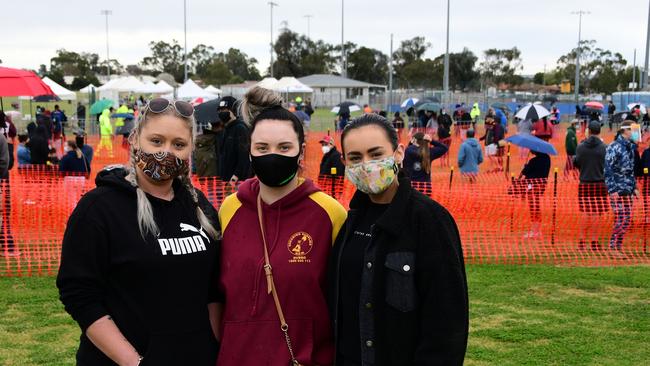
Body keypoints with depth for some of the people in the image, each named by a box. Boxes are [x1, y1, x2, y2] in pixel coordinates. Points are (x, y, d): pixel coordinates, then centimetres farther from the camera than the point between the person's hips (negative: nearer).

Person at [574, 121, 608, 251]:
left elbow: (576, 163, 7)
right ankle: (594, 241, 4)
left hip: (584, 184, 3)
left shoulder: (580, 146, -1)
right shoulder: (604, 147, -7)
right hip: (600, 183, -2)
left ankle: (582, 240, 13)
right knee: (598, 213, 3)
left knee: (585, 212, 11)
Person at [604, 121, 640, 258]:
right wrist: (612, 190, -19)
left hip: (628, 190, 8)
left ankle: (618, 246, 16)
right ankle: (613, 248, 1)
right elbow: (608, 170, -14)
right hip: (617, 189, -8)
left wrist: (634, 187, 19)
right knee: (621, 219, -9)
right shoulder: (614, 147, -11)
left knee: (628, 219, 7)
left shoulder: (630, 147, 14)